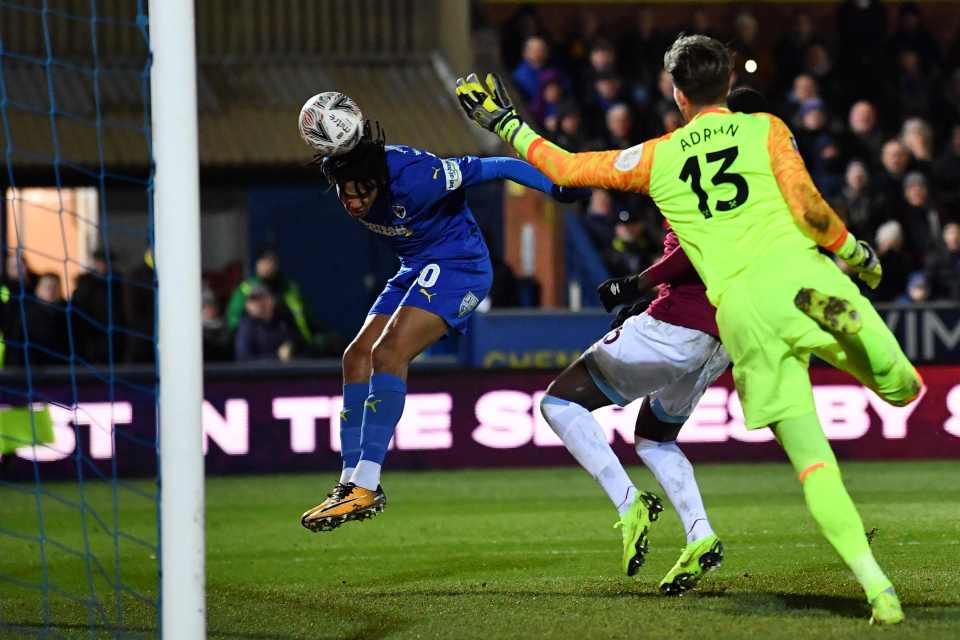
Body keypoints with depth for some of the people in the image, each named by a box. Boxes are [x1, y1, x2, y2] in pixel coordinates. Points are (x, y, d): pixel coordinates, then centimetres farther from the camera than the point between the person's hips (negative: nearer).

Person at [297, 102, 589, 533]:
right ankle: (351, 481, 1)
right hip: (417, 269, 9)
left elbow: (493, 169, -22)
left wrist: (558, 189, -19)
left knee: (389, 352, -23)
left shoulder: (413, 177, -31)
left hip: (458, 264, -9)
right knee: (358, 357, -2)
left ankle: (366, 486, -27)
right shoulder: (342, 171, -14)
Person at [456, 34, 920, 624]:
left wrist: (507, 124, 38)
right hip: (797, 270, -1)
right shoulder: (765, 129, 12)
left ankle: (875, 583, -17)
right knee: (902, 387, 7)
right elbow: (808, 209, 0)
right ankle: (836, 312, -22)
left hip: (739, 308, 1)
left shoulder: (656, 158, 16)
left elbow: (565, 168, 24)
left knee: (813, 463, 0)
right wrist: (857, 253, 16)